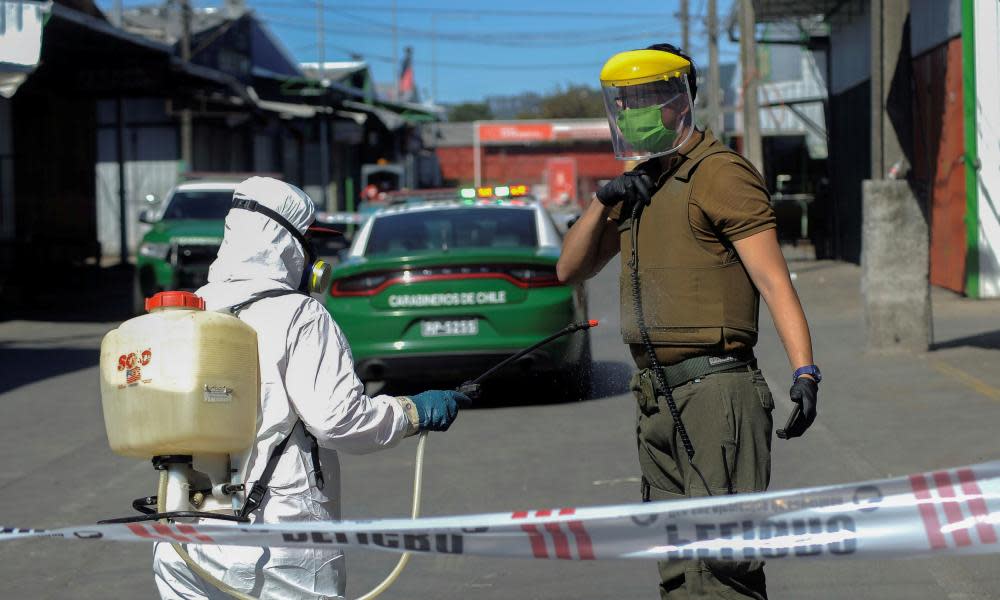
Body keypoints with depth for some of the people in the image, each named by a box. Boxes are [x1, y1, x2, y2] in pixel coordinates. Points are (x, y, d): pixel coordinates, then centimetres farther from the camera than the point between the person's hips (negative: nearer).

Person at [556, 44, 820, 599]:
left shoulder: (720, 174, -8)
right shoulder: (640, 183, 18)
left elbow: (774, 280, -15)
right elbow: (570, 270, 19)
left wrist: (804, 372, -26)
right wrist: (603, 202, 1)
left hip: (716, 389, -8)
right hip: (657, 398, 9)